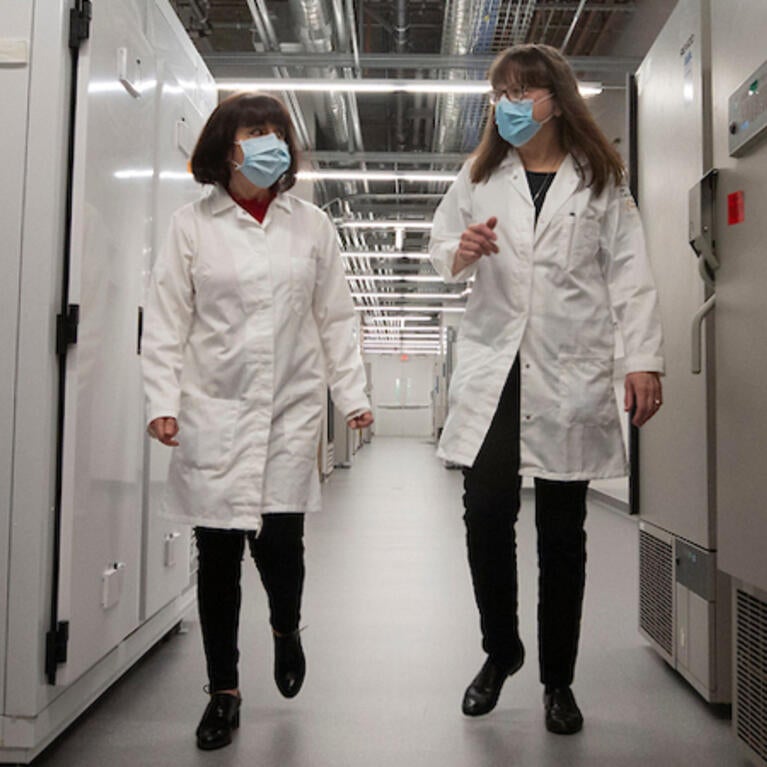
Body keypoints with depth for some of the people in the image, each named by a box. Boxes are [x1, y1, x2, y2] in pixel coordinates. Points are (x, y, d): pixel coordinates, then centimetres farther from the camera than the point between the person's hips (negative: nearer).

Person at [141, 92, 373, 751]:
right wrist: (163, 399, -6)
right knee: (218, 553, 4)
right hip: (213, 408, 0)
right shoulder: (193, 225, 5)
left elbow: (335, 318, 10)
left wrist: (352, 394, 4)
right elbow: (167, 319, 3)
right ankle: (223, 691, 22)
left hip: (291, 408, 1)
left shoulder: (312, 225, 10)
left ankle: (286, 627, 33)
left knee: (280, 542, -4)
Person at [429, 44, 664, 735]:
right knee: (486, 516, -1)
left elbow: (630, 274, 2)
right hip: (492, 369, 2)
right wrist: (459, 252, -8)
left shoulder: (601, 181, 9)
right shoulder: (479, 178, 16)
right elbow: (440, 245, 16)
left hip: (570, 373, -1)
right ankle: (501, 650, 25)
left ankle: (558, 679, 22)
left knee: (562, 530, 5)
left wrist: (643, 357, -8)